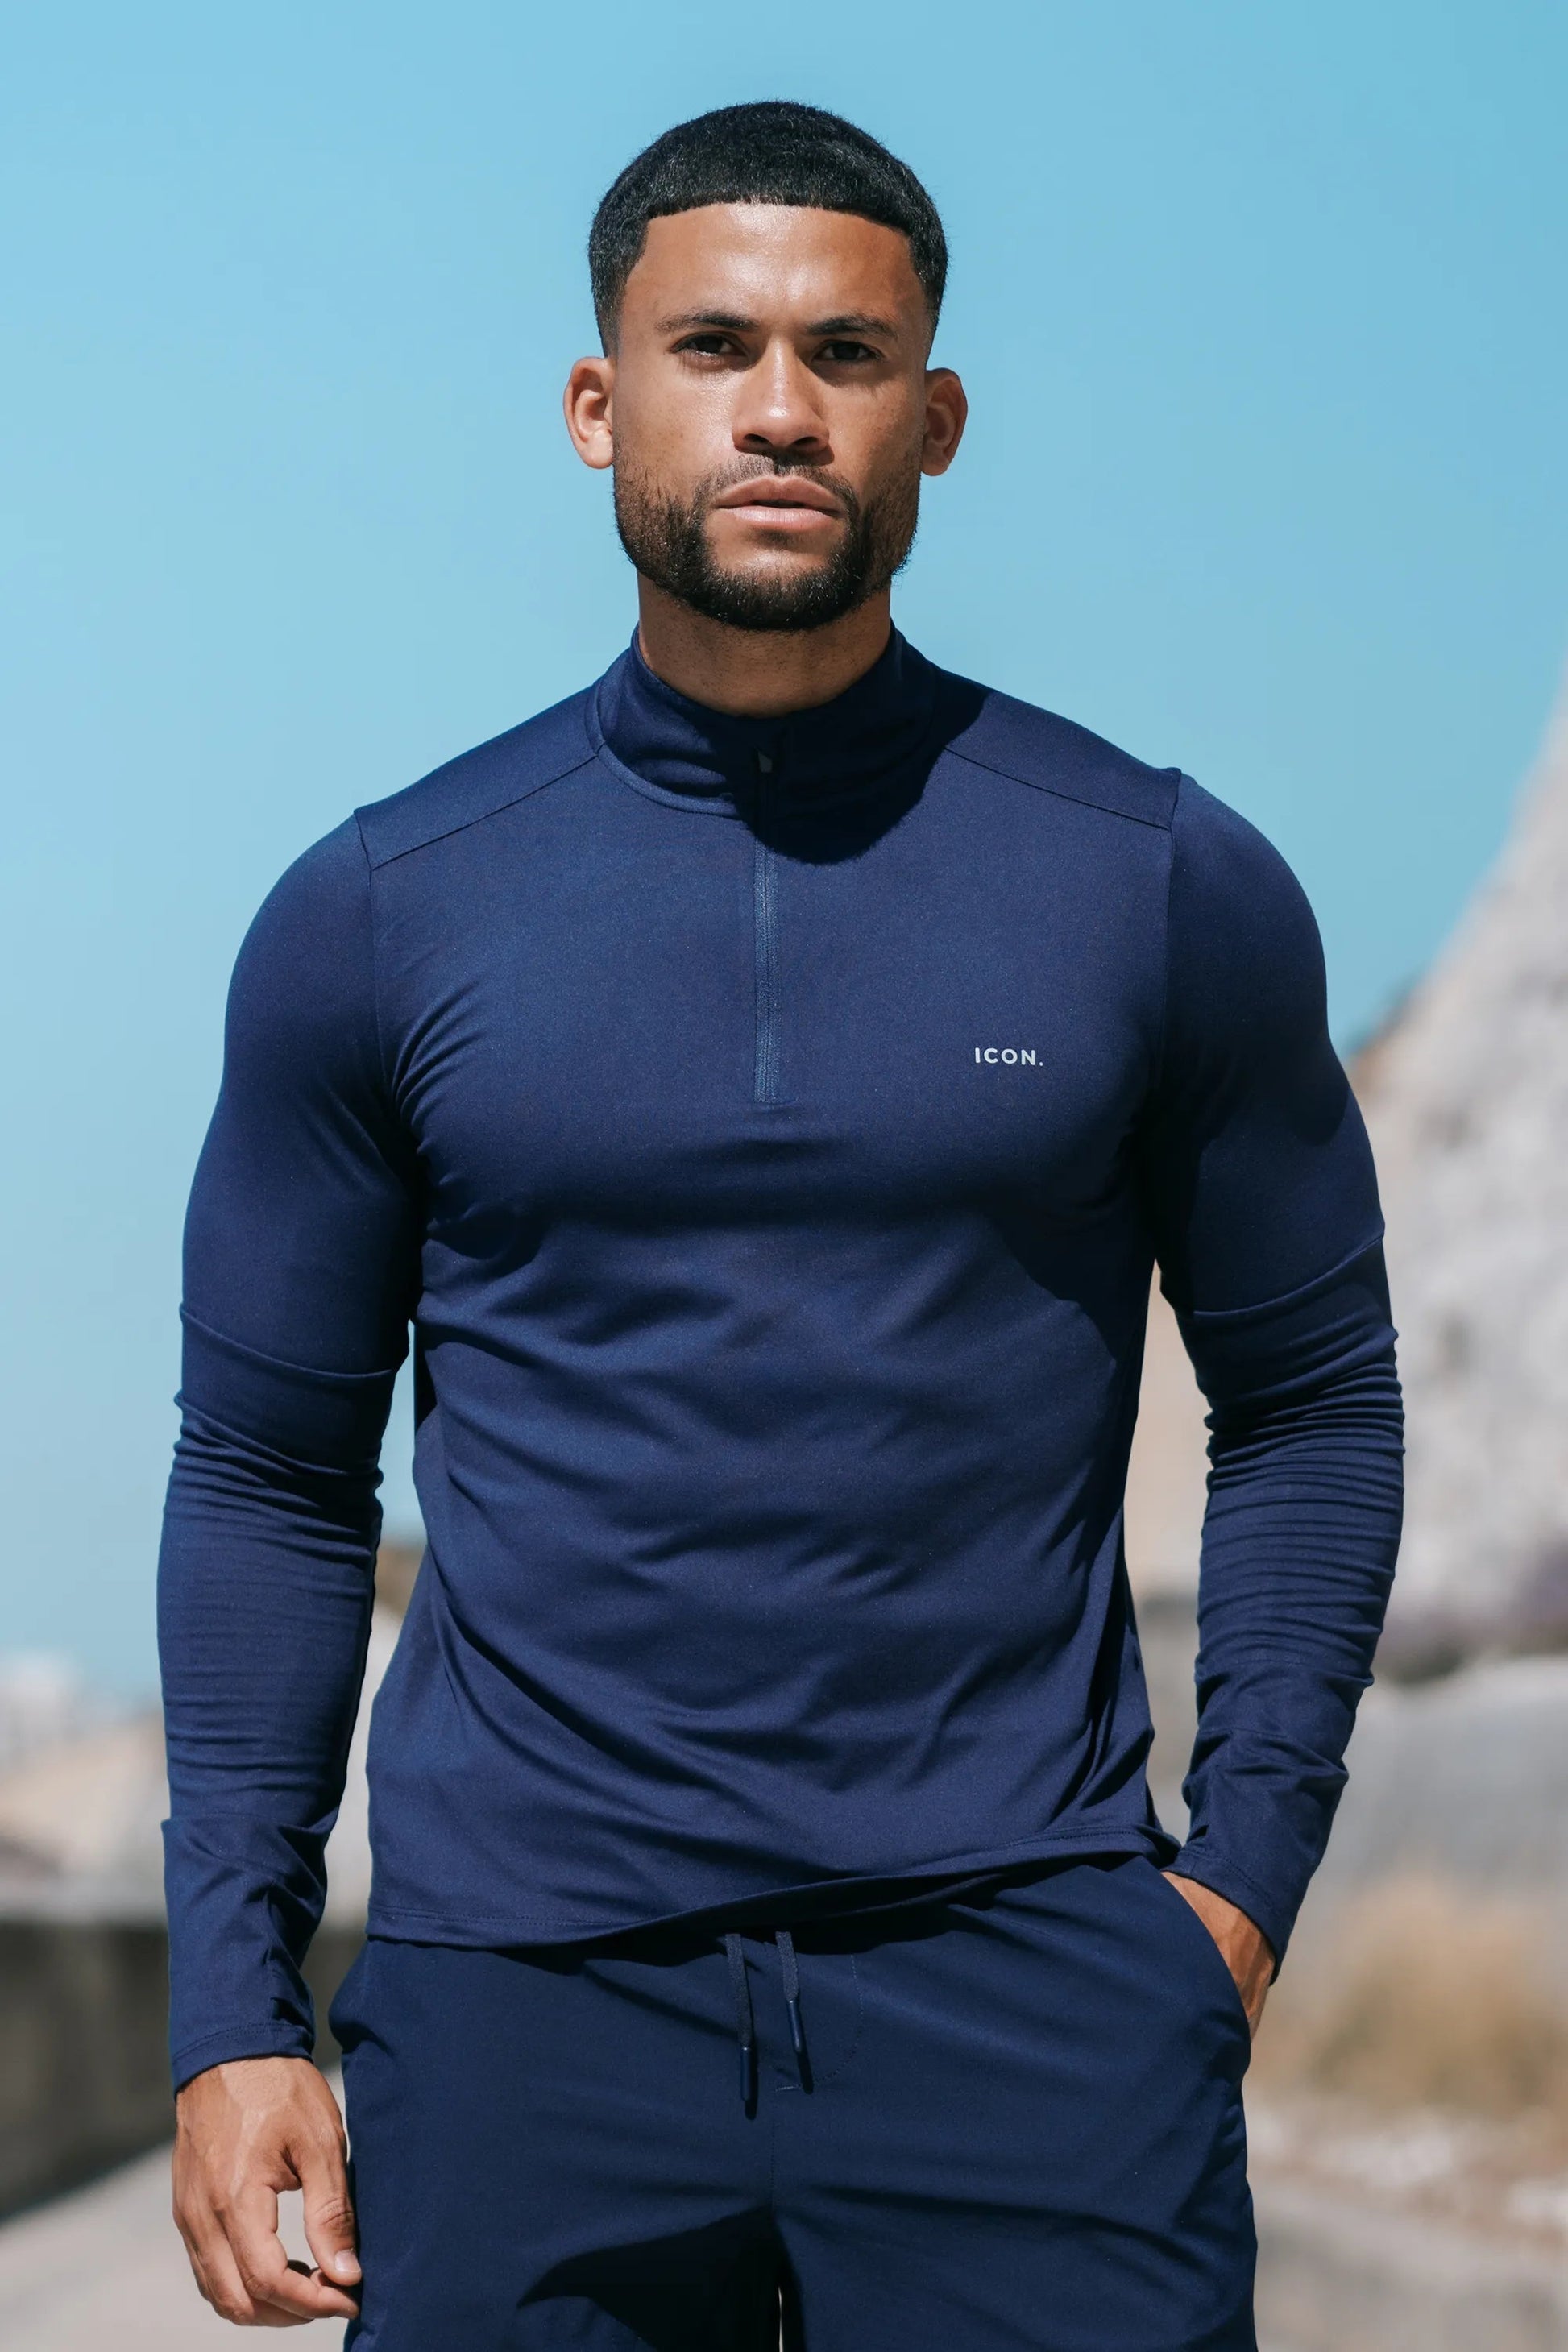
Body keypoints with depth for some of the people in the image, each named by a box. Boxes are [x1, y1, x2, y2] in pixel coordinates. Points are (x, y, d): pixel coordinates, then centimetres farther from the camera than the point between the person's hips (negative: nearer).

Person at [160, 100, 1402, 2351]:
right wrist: (233, 2006, 2)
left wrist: (1241, 1873, 0)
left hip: (1025, 1979, 0)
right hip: (522, 1981, 1)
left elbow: (1313, 1406, 12)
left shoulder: (1168, 889, 4)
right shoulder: (377, 919, 5)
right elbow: (270, 1475, 9)